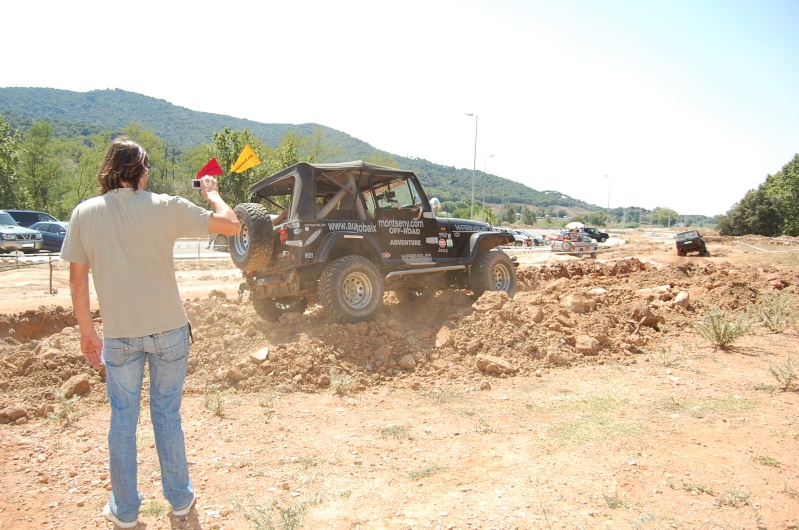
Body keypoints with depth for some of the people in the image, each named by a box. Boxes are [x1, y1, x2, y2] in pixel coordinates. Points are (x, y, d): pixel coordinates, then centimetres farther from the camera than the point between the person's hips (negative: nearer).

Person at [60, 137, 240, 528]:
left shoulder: (84, 213, -2)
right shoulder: (166, 207, -10)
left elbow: (77, 281, 0)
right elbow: (231, 225, -8)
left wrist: (87, 332, 11)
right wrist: (212, 194, 11)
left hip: (119, 334, 1)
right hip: (168, 330, -1)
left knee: (122, 418, 15)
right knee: (167, 414, 14)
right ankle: (179, 498, 28)